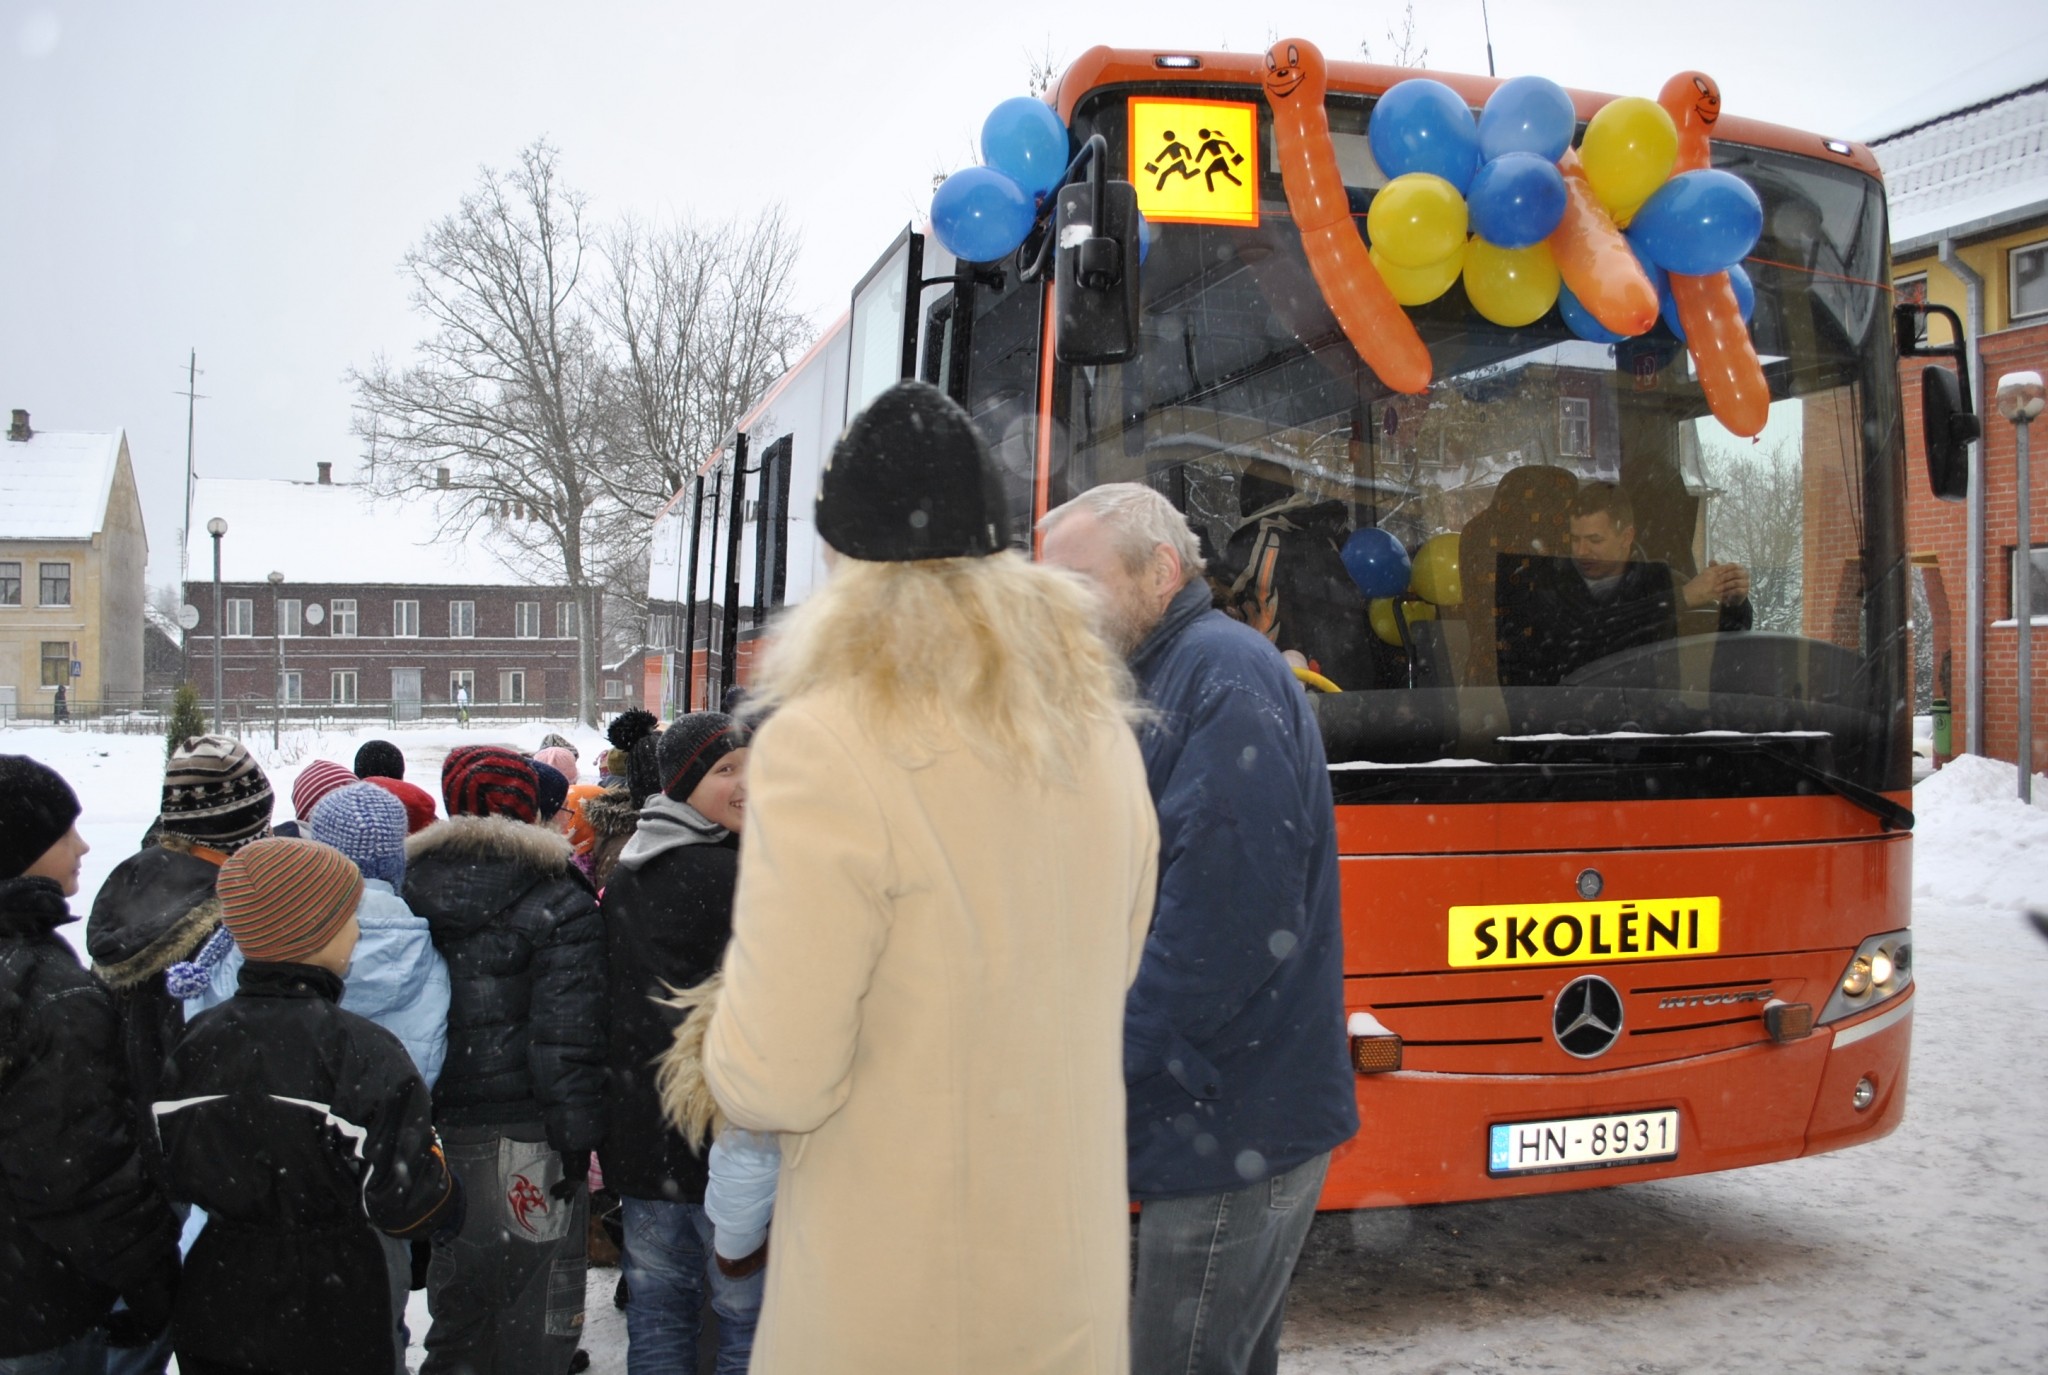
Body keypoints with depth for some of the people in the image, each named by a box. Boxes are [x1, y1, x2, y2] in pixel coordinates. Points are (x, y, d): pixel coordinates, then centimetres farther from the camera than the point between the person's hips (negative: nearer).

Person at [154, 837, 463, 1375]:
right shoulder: (360, 1052, -22)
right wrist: (451, 1203, -1)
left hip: (215, 1304, 5)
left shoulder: (196, 1042, -5)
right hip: (329, 1308, -5)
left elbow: (173, 1174, 3)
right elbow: (406, 1203, -22)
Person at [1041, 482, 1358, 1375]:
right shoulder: (1164, 680, 15)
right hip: (1235, 1122, 10)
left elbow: (1225, 917, -25)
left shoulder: (1223, 673, -16)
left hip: (1233, 1128, -10)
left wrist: (1112, 1061, -18)